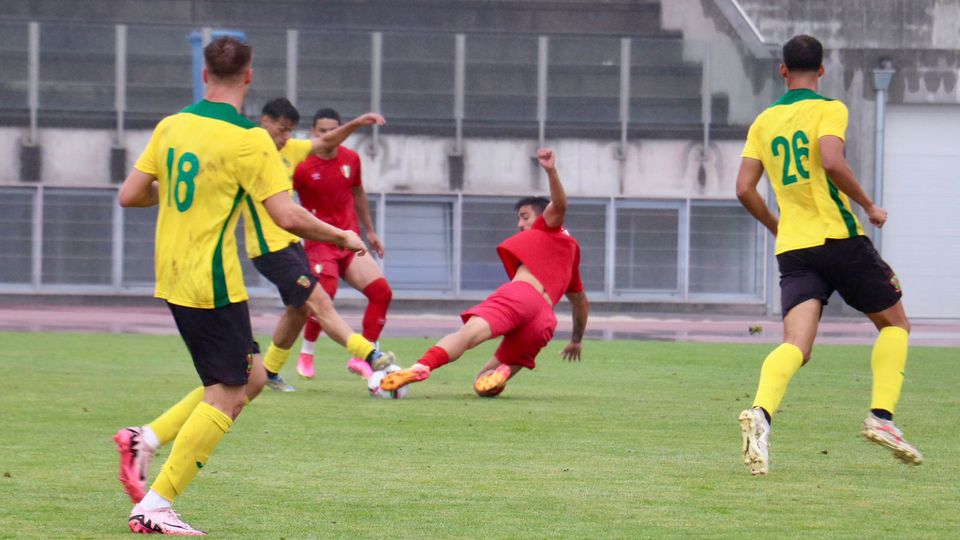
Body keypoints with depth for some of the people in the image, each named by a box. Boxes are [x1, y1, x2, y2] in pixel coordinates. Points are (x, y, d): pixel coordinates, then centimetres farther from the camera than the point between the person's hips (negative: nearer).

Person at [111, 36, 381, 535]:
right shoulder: (248, 140, -14)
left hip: (174, 281, 8)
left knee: (250, 377, 17)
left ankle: (145, 440, 9)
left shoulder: (172, 126, 6)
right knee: (226, 396, -3)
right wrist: (343, 237, -4)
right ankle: (153, 508, -7)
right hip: (213, 283, -8)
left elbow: (130, 195, 9)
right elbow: (287, 217, -19)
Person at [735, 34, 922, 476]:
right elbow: (832, 162, -20)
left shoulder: (764, 121, 13)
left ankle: (761, 412, -36)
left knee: (796, 345, -8)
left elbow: (744, 189, 9)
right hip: (839, 238, -4)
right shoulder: (828, 109, -2)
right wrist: (869, 206, -7)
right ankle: (881, 416, 1)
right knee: (894, 323, 16)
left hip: (792, 247, 4)